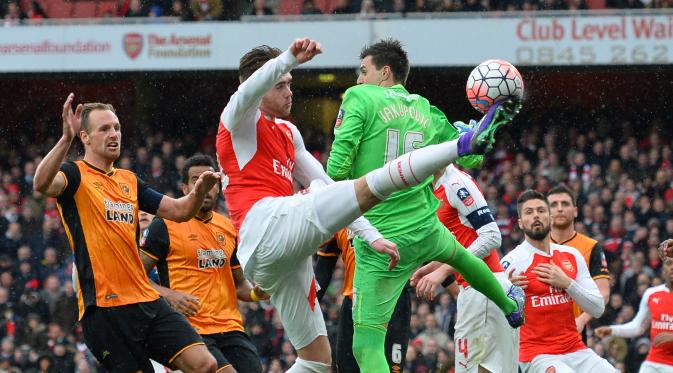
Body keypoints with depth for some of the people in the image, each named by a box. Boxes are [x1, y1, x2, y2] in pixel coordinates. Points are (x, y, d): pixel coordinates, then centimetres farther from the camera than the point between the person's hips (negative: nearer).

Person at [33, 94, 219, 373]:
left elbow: (179, 211, 19)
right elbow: (41, 184, -23)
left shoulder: (129, 180, 20)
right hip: (104, 305, -6)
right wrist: (66, 138, -37)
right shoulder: (75, 174, -1)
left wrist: (200, 190, -2)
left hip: (147, 300, 6)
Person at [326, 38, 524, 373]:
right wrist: (488, 121, 37)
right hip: (425, 229, 5)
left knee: (367, 345, -6)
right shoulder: (427, 110, 9)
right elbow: (470, 157, 20)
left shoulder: (358, 98, -5)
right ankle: (510, 305, 66)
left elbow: (338, 164, -15)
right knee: (458, 254, 41)